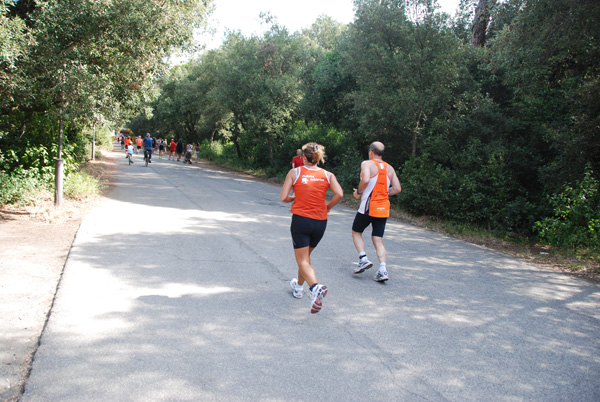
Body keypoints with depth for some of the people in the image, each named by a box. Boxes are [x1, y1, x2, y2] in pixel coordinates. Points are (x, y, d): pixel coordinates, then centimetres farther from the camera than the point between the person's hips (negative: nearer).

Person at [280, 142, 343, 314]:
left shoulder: (294, 172, -2)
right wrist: (327, 207, 6)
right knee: (306, 256, 24)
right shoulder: (327, 175, 3)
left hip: (300, 220, -3)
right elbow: (339, 194, -11)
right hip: (320, 222, 4)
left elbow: (283, 198, -5)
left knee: (303, 261, 0)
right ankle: (298, 286, 41)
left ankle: (316, 287, -25)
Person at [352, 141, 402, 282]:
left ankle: (363, 259, 1)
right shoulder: (389, 168, 11)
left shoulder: (367, 164, -5)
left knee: (356, 232, 17)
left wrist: (358, 192, -7)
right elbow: (397, 188, 8)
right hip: (384, 209, 5)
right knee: (378, 240, 7)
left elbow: (365, 180, -24)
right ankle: (383, 270, -7)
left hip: (368, 207, -5)